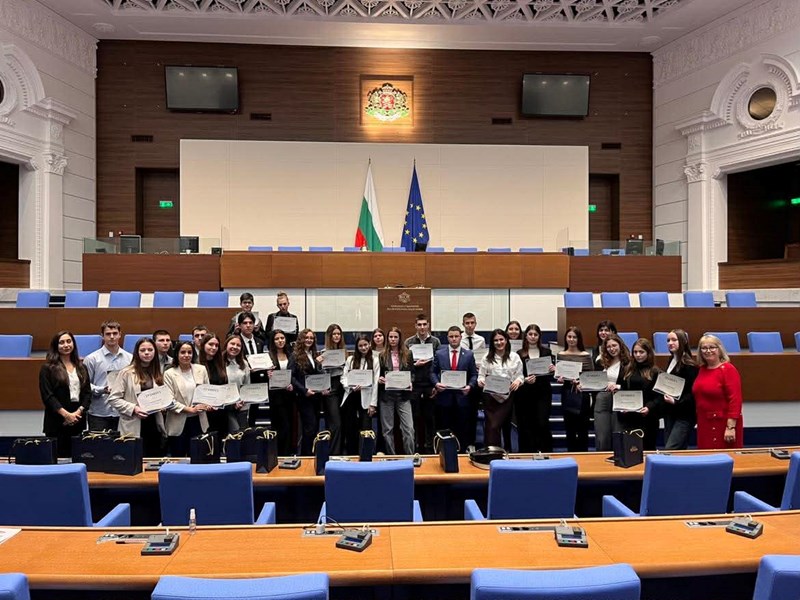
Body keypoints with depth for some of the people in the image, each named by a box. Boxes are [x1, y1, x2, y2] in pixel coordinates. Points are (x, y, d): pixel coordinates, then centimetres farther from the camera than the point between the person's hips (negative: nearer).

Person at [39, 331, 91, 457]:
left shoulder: (81, 368, 15)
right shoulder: (47, 368, 1)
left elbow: (87, 393, 9)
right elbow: (47, 396, -7)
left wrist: (79, 411, -8)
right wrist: (66, 414, -14)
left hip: (78, 420, 4)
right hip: (57, 421, -4)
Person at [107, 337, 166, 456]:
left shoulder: (157, 373, 12)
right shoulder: (127, 373, -3)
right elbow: (113, 398, -7)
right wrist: (133, 409, -16)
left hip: (155, 425, 4)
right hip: (134, 428, -4)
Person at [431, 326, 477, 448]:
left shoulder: (469, 355, 5)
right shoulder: (439, 354, 5)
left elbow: (474, 374, 6)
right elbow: (433, 372, 8)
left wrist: (470, 386, -11)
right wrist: (436, 383, -10)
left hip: (461, 397, 0)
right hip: (444, 397, 0)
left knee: (462, 429, 6)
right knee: (444, 429, 7)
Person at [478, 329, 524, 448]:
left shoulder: (514, 357, 6)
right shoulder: (487, 357, 7)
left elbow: (520, 375, 6)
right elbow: (481, 375, 6)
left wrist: (518, 381, -15)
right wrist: (480, 381, -15)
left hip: (507, 396, -1)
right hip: (490, 396, 1)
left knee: (494, 426, -6)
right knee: (491, 426, -4)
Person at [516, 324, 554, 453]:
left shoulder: (546, 352, 8)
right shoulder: (519, 354, 2)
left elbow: (551, 374, 11)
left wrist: (553, 369, -10)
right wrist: (525, 380, -18)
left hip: (543, 393, 0)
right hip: (525, 394, 0)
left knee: (542, 424, -7)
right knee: (526, 426, 2)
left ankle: (547, 452, 8)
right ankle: (528, 452, 15)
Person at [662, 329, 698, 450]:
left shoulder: (689, 365, -13)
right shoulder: (671, 361, 10)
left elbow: (693, 392, -16)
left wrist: (676, 402, -26)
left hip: (684, 415, -8)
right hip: (670, 413, 8)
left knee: (669, 451, -13)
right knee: (679, 451, 13)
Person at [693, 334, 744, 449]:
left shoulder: (728, 369, -10)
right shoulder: (702, 369, 9)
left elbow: (735, 400, -16)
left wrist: (731, 427, -20)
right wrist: (700, 423, 14)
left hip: (723, 424, -6)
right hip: (704, 424, 6)